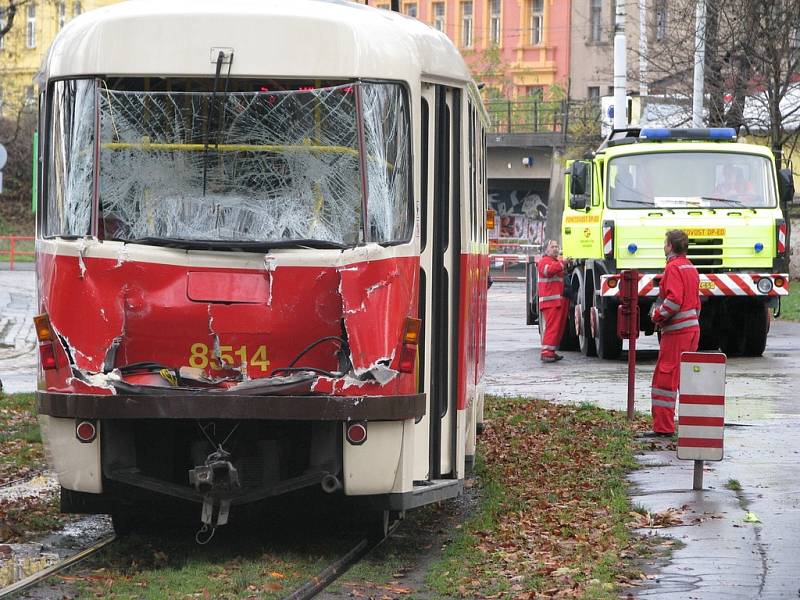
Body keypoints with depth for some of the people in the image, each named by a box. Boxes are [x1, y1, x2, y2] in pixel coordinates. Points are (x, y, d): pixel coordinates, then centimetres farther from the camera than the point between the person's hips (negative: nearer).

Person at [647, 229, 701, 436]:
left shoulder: (673, 267, -12)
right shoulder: (690, 267, 16)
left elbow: (674, 300, -22)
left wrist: (657, 316, -9)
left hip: (676, 331, -9)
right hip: (693, 327, 9)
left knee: (664, 378, -6)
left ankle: (663, 427, -8)